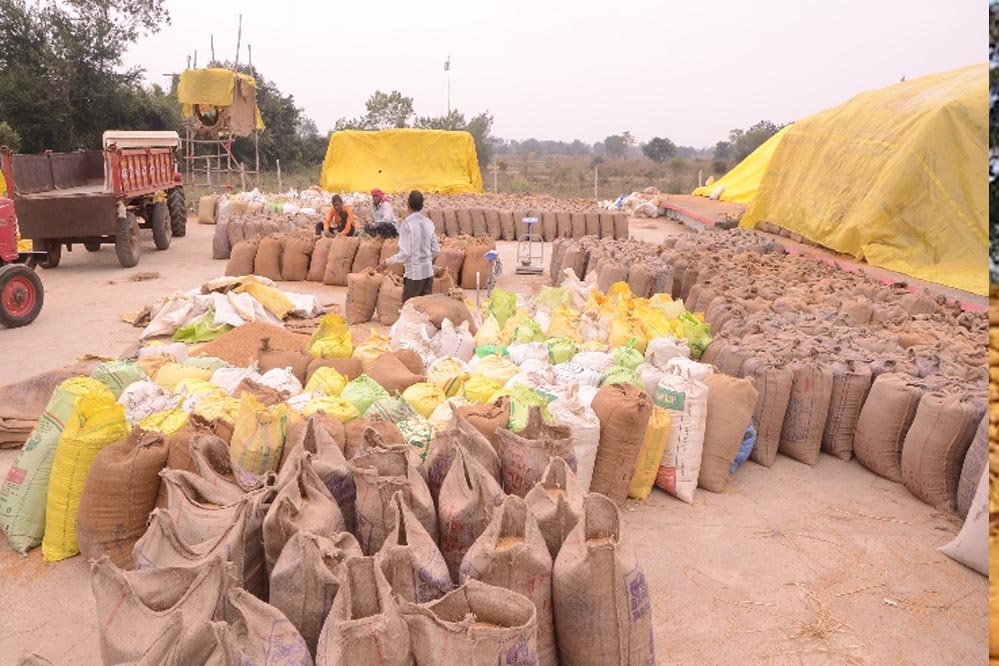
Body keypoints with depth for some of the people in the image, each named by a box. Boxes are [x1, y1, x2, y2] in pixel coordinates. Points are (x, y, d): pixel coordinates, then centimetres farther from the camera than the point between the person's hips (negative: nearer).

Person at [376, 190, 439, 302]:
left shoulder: (406, 223, -13)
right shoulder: (429, 223, 4)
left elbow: (405, 253, -16)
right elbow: (436, 249, 9)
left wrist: (387, 262, -4)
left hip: (414, 272, -6)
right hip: (428, 271, 6)